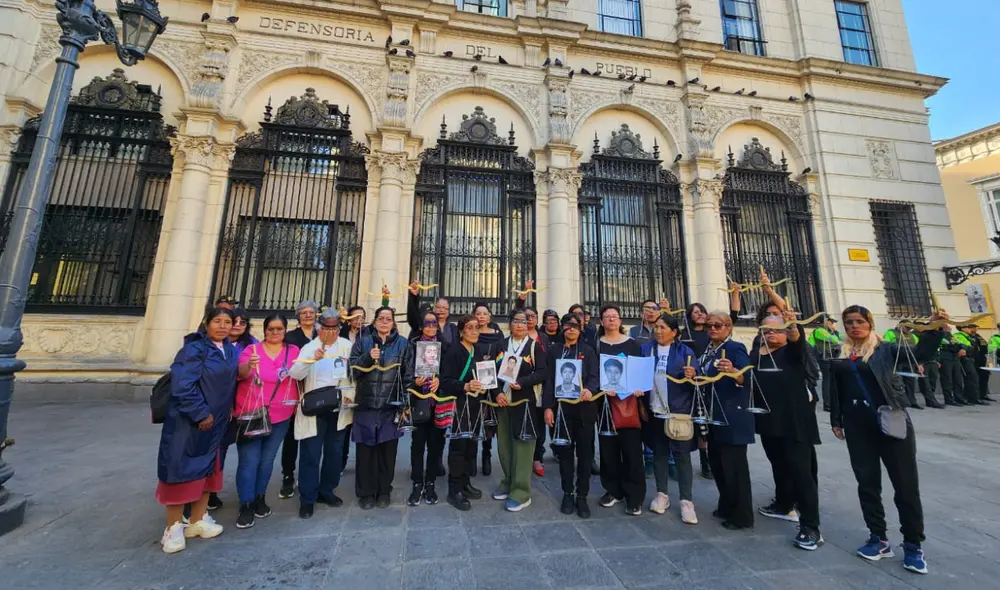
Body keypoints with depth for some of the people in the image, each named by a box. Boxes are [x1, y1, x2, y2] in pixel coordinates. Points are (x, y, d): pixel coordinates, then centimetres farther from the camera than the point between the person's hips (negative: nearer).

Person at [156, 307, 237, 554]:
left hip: (216, 422, 7)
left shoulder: (230, 350, 4)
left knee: (207, 469, 16)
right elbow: (182, 385, -22)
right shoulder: (194, 349, -16)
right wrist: (201, 414, -19)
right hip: (188, 421, -7)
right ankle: (174, 527, 22)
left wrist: (228, 409, 4)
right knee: (182, 470, 4)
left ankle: (198, 521, 31)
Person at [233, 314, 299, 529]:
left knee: (267, 460, 14)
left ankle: (259, 498, 31)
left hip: (280, 415, 2)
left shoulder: (294, 351, 1)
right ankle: (246, 506, 12)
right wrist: (248, 365, -41)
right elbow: (241, 373, -21)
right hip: (251, 414, -2)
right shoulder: (252, 349, -4)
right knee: (249, 461, -1)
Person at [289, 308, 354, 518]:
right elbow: (295, 374, -15)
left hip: (339, 408, 3)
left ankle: (327, 491, 30)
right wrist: (312, 359, -32)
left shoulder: (347, 346, 3)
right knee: (310, 454, 3)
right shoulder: (309, 347, -3)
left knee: (335, 452, 13)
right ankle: (307, 498, 18)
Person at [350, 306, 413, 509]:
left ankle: (384, 491, 25)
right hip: (366, 404, 0)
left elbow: (408, 375, 2)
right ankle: (366, 492, 23)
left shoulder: (402, 344, 4)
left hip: (391, 405, 0)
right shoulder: (362, 341, 6)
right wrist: (368, 357, -17)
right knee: (365, 449, 5)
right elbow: (352, 369, 1)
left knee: (388, 449, 7)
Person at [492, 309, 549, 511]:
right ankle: (508, 482, 32)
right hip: (503, 401, 4)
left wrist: (522, 382, -21)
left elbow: (543, 372, -8)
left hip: (524, 402, -4)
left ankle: (521, 492, 12)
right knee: (504, 445, 13)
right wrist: (497, 393, -8)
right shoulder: (500, 345, 8)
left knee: (522, 446, 0)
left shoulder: (534, 346, -1)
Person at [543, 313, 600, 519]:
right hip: (561, 407, 1)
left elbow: (595, 376, -5)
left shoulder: (588, 351, 5)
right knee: (565, 451, 9)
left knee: (584, 452, 6)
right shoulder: (554, 351, 7)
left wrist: (589, 389, -28)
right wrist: (548, 407, -4)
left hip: (584, 408, 0)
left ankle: (582, 496, 21)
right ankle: (568, 493, 25)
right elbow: (549, 380, 3)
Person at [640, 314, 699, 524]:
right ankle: (661, 495, 26)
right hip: (654, 411, 3)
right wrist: (640, 403, -2)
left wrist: (692, 376, -25)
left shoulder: (685, 351, -2)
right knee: (659, 453, 13)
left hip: (679, 411, -2)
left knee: (681, 454, 4)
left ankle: (686, 501, 16)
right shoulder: (646, 349, 3)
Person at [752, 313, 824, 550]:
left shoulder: (792, 351, -5)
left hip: (794, 420, -5)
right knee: (779, 465, 21)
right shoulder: (755, 354, 7)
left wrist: (793, 326, -48)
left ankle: (811, 527, 6)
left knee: (801, 470, -3)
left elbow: (798, 339, -30)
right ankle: (784, 505, 39)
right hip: (768, 420, 5)